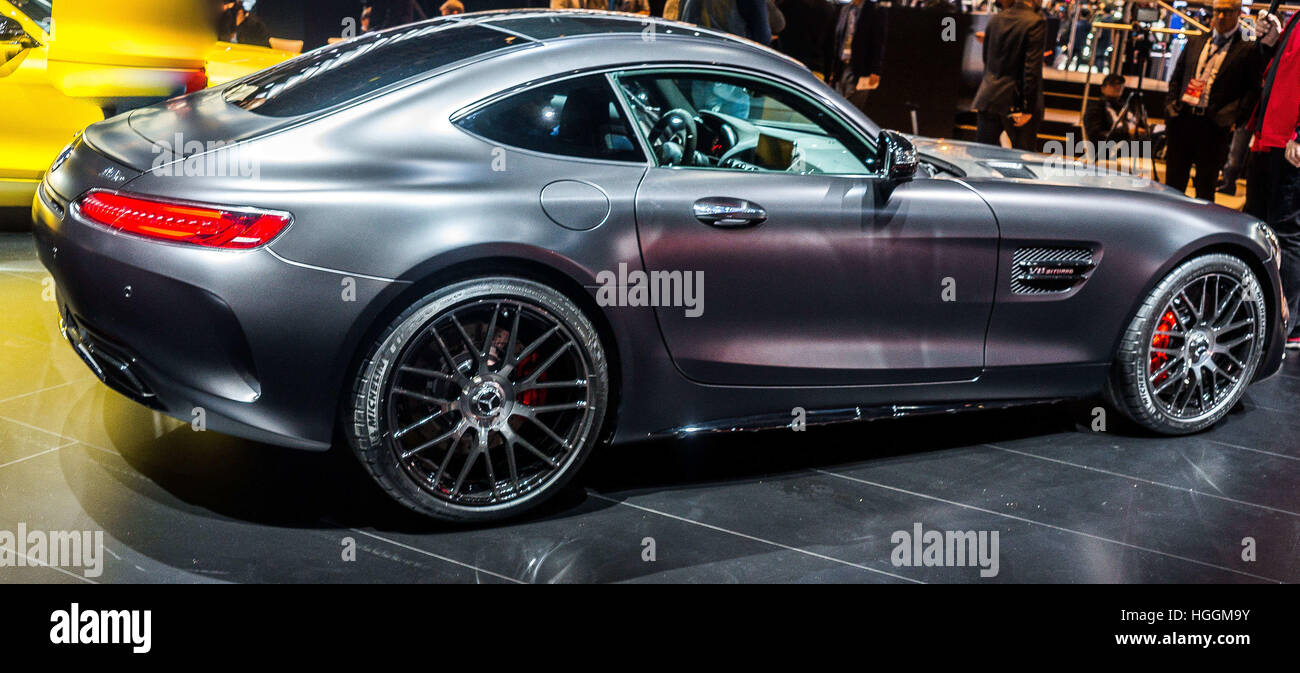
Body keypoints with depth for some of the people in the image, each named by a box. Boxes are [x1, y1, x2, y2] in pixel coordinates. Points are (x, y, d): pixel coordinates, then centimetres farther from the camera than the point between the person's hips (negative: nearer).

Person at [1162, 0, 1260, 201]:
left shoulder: (1247, 51, 1)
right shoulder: (1195, 43, 15)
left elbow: (1253, 90, -3)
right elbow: (1176, 79, 19)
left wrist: (1233, 117, -13)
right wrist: (1171, 106, 6)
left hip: (1213, 126, -4)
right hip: (1182, 120, 4)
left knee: (1205, 187, 3)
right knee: (1173, 182, 9)